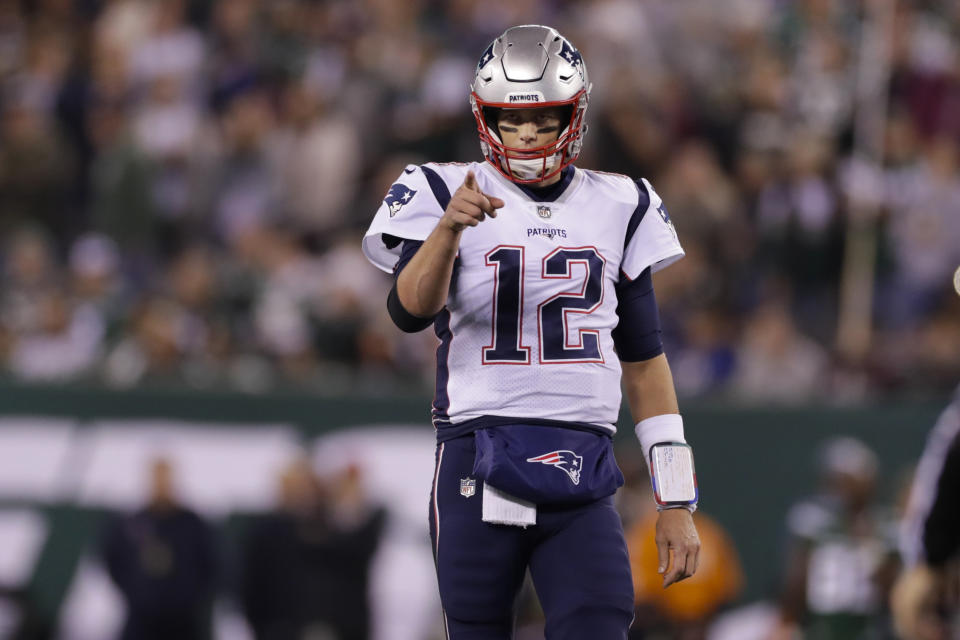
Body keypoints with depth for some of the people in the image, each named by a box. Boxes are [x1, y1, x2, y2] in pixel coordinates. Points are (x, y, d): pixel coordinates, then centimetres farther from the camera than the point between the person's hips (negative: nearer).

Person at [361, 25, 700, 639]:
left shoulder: (619, 209, 13)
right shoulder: (445, 193, 2)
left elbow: (645, 362, 17)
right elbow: (411, 311, -15)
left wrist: (677, 502, 12)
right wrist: (448, 228, -35)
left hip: (581, 479, 2)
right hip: (477, 466, -2)